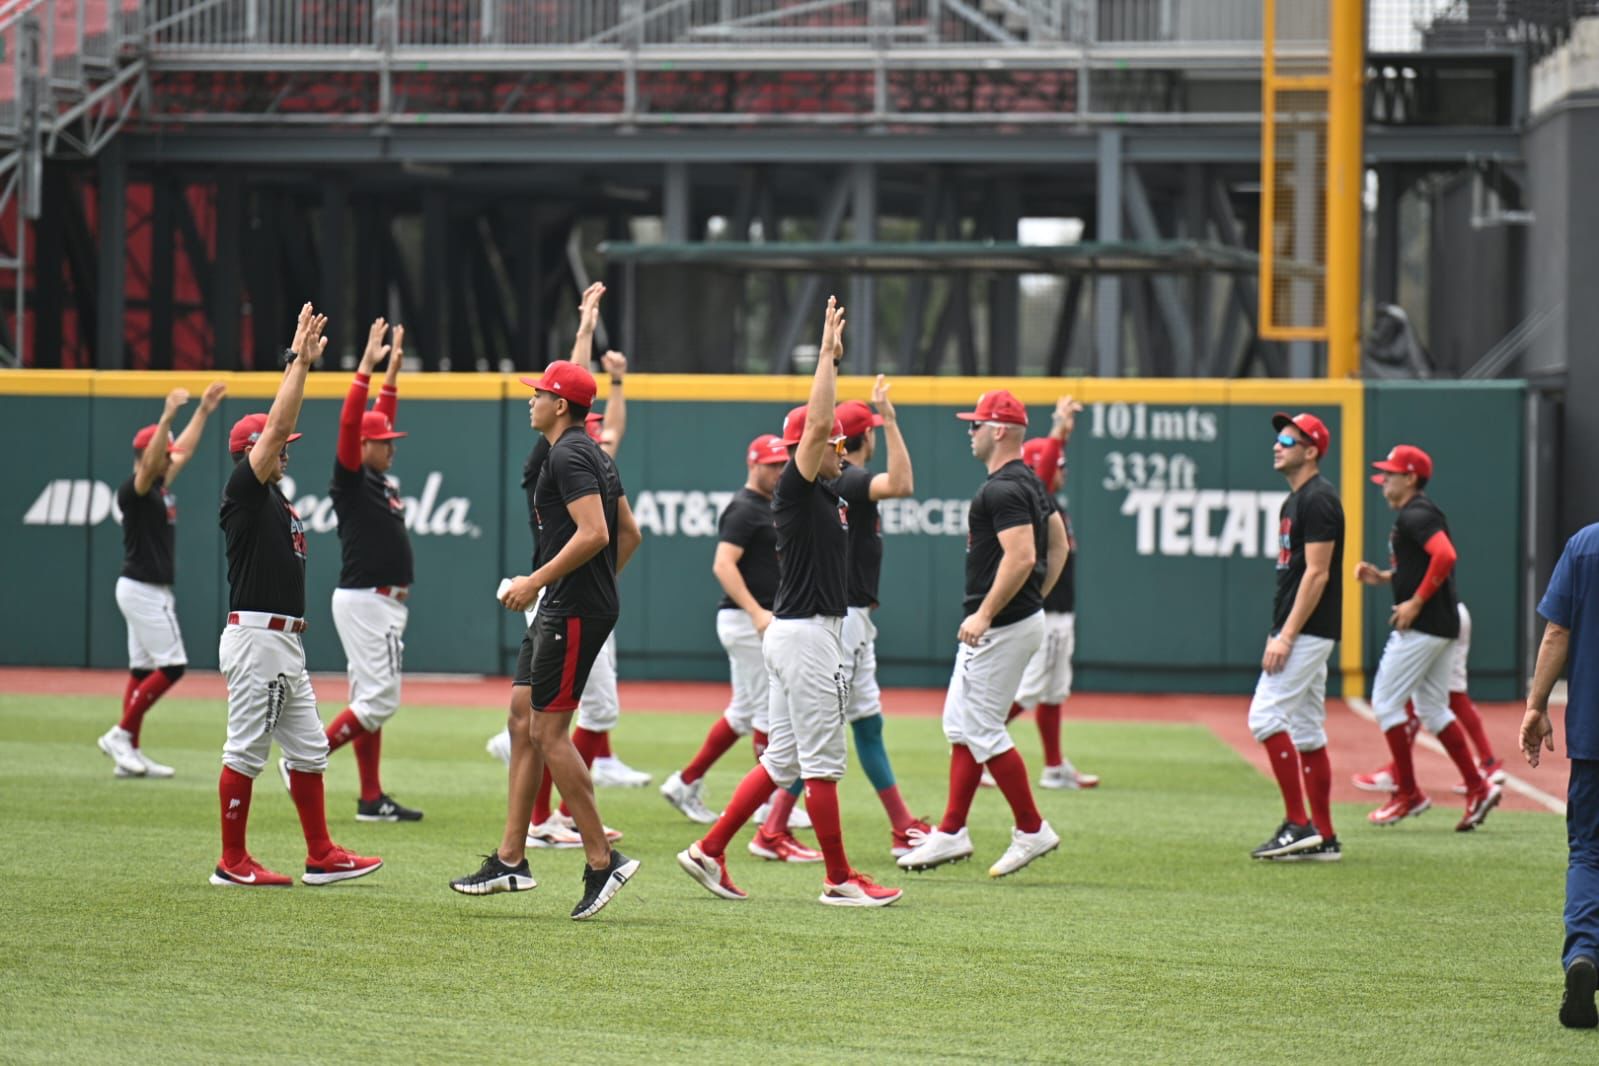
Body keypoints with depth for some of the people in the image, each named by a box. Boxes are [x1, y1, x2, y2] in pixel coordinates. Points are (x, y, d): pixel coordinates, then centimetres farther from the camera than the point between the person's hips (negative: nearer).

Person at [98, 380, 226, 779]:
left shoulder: (161, 486, 12)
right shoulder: (133, 490, -15)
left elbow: (184, 449, 24)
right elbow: (151, 461, -34)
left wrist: (204, 410, 23)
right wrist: (167, 417, -43)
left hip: (152, 591, 10)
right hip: (143, 590, -10)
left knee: (143, 669, 8)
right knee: (171, 665, -10)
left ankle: (128, 753, 8)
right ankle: (120, 735, -7)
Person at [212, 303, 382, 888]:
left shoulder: (274, 497, 17)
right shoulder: (243, 491, -10)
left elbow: (280, 427, 21)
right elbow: (276, 426, -14)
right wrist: (299, 362, -13)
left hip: (287, 642, 10)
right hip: (256, 637, -10)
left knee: (309, 749, 10)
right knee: (245, 751, -5)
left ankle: (321, 856, 13)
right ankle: (232, 863, 0)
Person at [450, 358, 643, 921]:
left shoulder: (569, 456, -15)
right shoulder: (595, 456, 17)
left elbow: (594, 533, -25)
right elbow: (629, 533, 21)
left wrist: (536, 581, -21)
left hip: (574, 612, -11)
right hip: (561, 612, 11)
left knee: (548, 731, -10)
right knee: (523, 718, 12)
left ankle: (602, 859, -9)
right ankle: (511, 859, 14)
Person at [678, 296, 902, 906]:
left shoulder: (822, 491, 14)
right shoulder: (795, 489, -12)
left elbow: (821, 424, 26)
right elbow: (817, 424, -24)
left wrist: (833, 359, 20)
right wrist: (827, 355, -20)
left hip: (800, 634, 10)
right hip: (804, 634, -10)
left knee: (784, 760, 12)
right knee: (822, 761, -5)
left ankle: (709, 852, 13)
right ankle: (839, 880, -2)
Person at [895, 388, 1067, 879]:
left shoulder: (1002, 489, -19)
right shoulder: (1029, 483, 14)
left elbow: (1021, 558, -28)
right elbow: (1058, 546, 21)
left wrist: (985, 614, -24)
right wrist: (1035, 600, 19)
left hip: (1003, 629, -11)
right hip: (1023, 619, 11)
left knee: (981, 729, -6)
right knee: (960, 724, 13)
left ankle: (1032, 830, 1)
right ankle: (951, 833, 16)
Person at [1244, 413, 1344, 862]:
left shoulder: (1318, 499, -14)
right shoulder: (1295, 499, 18)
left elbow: (1317, 573, -19)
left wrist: (1286, 636, -22)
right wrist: (1279, 634, 19)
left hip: (1308, 632, -11)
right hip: (1298, 634, 11)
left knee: (1266, 716, -14)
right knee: (1306, 729, 9)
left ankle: (1298, 824, -13)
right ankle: (1323, 837, 11)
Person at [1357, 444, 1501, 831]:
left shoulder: (1415, 515, -15)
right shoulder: (1414, 513, 17)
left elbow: (1445, 556, -30)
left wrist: (1416, 601, -24)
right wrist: (1383, 577, 15)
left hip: (1421, 625, -11)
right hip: (1440, 627, 11)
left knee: (1386, 703, -3)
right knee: (1433, 709, 13)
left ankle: (1408, 794, 1)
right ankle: (1478, 788, 8)